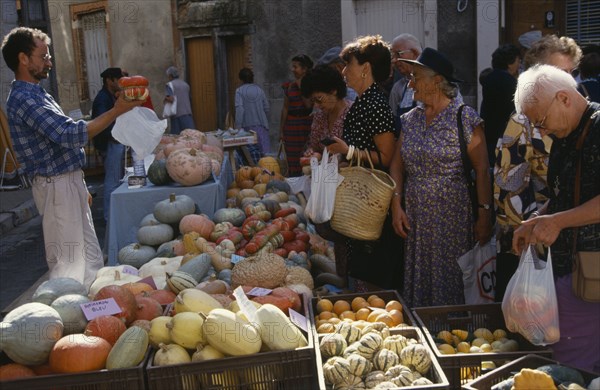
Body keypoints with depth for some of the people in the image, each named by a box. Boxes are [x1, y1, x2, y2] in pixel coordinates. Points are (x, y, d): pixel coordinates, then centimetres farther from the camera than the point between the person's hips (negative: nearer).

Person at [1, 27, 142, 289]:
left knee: (89, 256, 16)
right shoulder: (23, 99, -19)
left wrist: (80, 186, 22)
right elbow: (71, 134, -27)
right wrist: (116, 111, -25)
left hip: (68, 181, 10)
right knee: (69, 261, -4)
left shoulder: (36, 94, 15)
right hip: (57, 186, -10)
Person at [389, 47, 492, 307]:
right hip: (415, 219, 5)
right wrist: (397, 207, 0)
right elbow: (397, 165, 10)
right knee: (418, 285, 11)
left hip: (453, 217, -5)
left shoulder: (464, 118, -6)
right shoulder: (409, 120, 9)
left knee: (450, 285, 0)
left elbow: (482, 169, -9)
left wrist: (484, 215, -13)